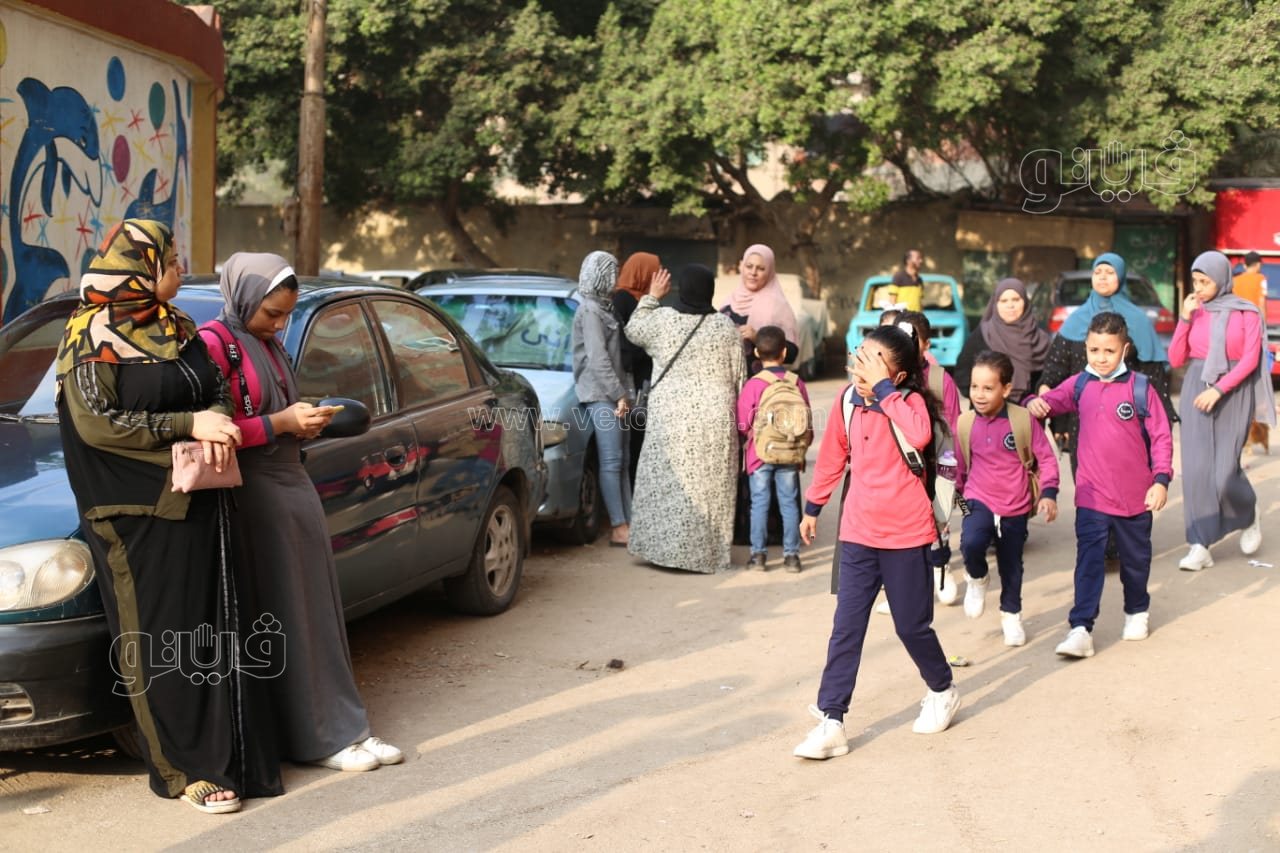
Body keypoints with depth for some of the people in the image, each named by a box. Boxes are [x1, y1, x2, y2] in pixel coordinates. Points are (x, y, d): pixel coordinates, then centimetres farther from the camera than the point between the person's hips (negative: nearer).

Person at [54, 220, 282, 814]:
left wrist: (218, 424, -8)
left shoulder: (176, 326, 12)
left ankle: (225, 752, 17)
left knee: (212, 628, 8)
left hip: (198, 505, 7)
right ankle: (183, 769, 9)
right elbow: (94, 423, -16)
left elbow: (218, 388, 15)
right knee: (160, 642, 0)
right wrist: (188, 424, -18)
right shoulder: (93, 337, -9)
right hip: (138, 515, -7)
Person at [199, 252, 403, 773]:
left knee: (317, 615, 9)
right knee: (281, 623, -1)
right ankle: (312, 738, 7)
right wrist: (282, 423, -16)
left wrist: (304, 420, 7)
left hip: (293, 488, 9)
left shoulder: (267, 344, 17)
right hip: (254, 499, -9)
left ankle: (342, 727, 15)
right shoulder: (215, 342, -10)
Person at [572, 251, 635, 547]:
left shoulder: (604, 308, 20)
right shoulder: (590, 310, -9)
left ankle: (628, 523, 10)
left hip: (615, 394, 9)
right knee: (611, 462, -10)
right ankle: (619, 528, -11)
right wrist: (619, 394, -17)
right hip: (601, 395, -9)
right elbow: (597, 357, -16)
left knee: (622, 462, 8)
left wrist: (625, 393, 10)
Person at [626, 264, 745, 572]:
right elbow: (739, 377, 5)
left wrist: (652, 296, 28)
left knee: (669, 483, 7)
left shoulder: (661, 319, -4)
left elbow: (633, 330, 18)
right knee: (710, 486, 5)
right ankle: (708, 553, 10)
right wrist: (738, 416, 16)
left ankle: (666, 547, 9)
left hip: (670, 416, -1)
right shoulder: (726, 326, 0)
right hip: (715, 417, 1)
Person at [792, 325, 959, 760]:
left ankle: (942, 692, 36)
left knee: (912, 625, 9)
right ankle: (830, 723, 2)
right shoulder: (847, 401, 1)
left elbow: (919, 436, -37)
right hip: (858, 533, 4)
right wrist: (813, 507, 23)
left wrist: (882, 389, -31)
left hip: (906, 534, -4)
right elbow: (832, 456, 16)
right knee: (845, 630, -1)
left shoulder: (910, 401, -12)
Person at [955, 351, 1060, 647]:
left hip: (1016, 507, 0)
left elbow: (1046, 458, -6)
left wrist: (1048, 493, -14)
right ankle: (977, 579, 5)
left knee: (1011, 566, 14)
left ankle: (1011, 615, 39)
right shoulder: (965, 423, -6)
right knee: (971, 544, -29)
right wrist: (959, 494, 16)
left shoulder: (1024, 419, -13)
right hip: (979, 501, 0)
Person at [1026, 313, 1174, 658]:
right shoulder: (1079, 385, -1)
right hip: (1092, 495, 1)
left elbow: (1161, 436, -7)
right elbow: (1051, 401, 5)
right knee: (1089, 561, -5)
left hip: (1135, 496, -1)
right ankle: (1081, 629, -6)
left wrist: (1161, 479, -14)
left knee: (1135, 559, 18)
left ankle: (1137, 612, 40)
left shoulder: (1140, 387, -9)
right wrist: (1035, 403, -20)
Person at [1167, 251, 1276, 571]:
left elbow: (1250, 360, -8)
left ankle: (1250, 516, 25)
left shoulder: (1246, 312, -1)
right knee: (1196, 469, -5)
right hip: (1196, 391, 3)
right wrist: (1184, 318, -6)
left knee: (1225, 470, -7)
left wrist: (1218, 390, -18)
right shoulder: (1193, 311, 7)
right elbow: (1176, 359, 3)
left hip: (1233, 394, -3)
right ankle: (1200, 546, -2)